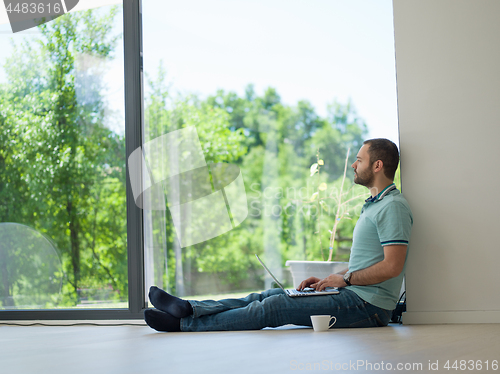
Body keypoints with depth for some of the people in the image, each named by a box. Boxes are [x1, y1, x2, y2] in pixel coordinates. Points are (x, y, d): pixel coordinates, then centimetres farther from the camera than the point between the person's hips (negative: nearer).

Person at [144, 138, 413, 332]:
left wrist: (344, 278, -12)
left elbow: (392, 266, -21)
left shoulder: (393, 206, -13)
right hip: (354, 295, 10)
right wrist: (326, 280, 13)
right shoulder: (373, 205, 22)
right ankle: (189, 309, -5)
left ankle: (186, 324, -13)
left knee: (274, 306, -15)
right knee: (270, 295, 0)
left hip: (367, 306, -10)